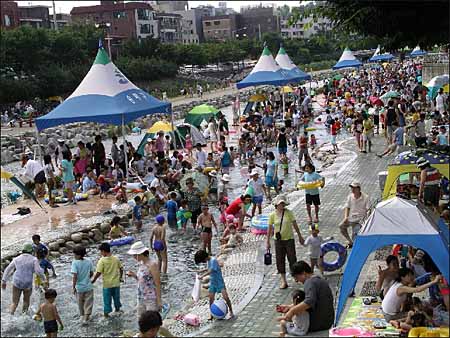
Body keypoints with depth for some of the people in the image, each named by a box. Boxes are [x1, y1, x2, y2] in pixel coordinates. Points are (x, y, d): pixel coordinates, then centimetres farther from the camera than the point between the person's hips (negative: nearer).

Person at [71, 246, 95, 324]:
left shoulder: (75, 263, -18)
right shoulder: (89, 261, -7)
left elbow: (74, 276, -20)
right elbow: (92, 273, 2)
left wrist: (73, 287, -11)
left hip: (79, 287, -2)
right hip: (88, 286, 2)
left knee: (80, 303, 19)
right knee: (88, 303, 12)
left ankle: (82, 316, 35)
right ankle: (86, 318, 8)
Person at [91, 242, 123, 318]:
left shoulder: (102, 260, -17)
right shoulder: (116, 259, -4)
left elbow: (98, 273, -18)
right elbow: (121, 269, 4)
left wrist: (93, 281, -6)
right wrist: (120, 277, 19)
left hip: (107, 284, -4)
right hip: (116, 283, 4)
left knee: (107, 299, 10)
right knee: (116, 297, 21)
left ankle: (106, 312, 19)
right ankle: (117, 309, 37)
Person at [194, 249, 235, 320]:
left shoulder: (213, 260, -19)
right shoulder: (208, 261, 8)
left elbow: (211, 271, -31)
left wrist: (202, 276, -37)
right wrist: (202, 271, 23)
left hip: (219, 282, -8)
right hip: (212, 283, 8)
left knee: (225, 297, -15)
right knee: (211, 299, 2)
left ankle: (231, 313, -4)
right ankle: (212, 315, 10)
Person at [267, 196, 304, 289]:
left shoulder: (289, 212, -3)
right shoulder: (272, 215, -4)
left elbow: (295, 224, 5)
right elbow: (269, 228, 2)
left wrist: (300, 236, 9)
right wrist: (268, 242, 3)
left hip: (289, 239, -1)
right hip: (278, 240, 1)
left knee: (292, 259, 1)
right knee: (280, 260, 3)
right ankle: (283, 281, 10)